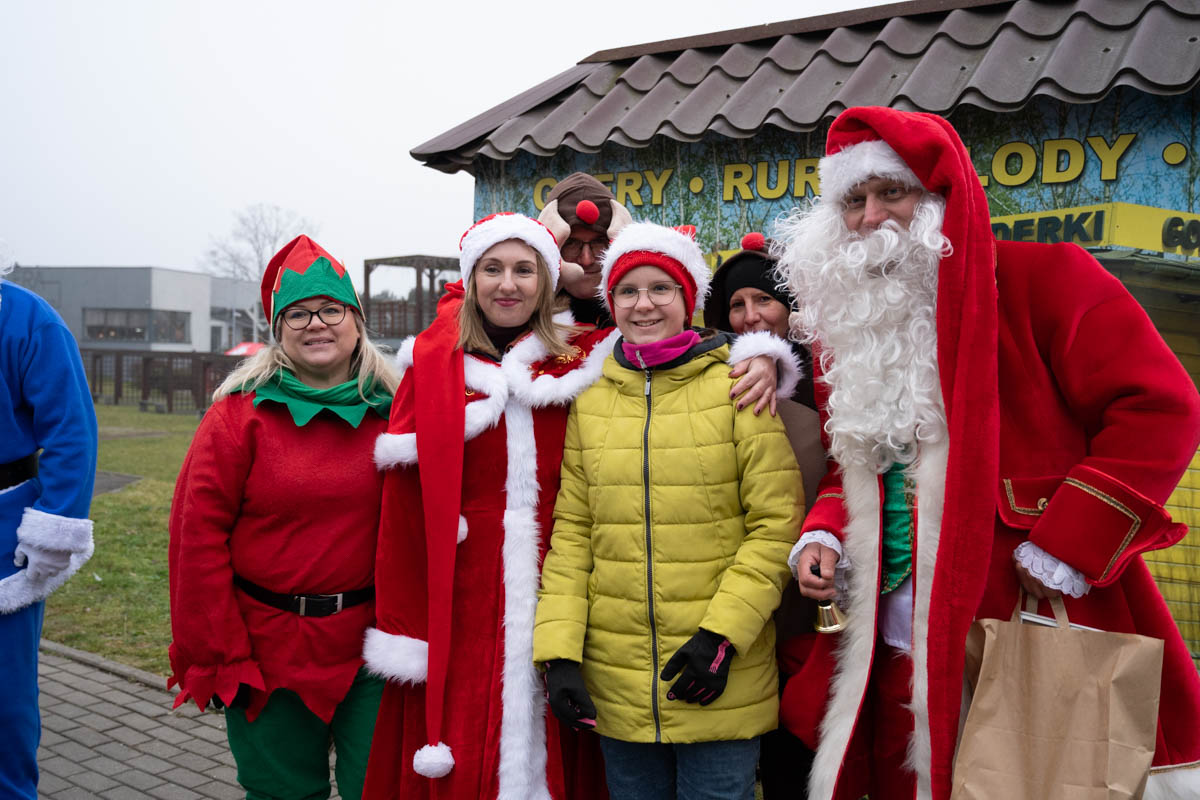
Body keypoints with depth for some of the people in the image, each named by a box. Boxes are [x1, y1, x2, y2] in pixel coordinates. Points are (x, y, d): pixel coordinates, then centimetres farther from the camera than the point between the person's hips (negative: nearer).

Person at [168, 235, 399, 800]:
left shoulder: (391, 411, 1)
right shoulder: (241, 411, -4)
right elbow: (198, 532, -6)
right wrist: (220, 659, -7)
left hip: (370, 647, 1)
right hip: (268, 650, -1)